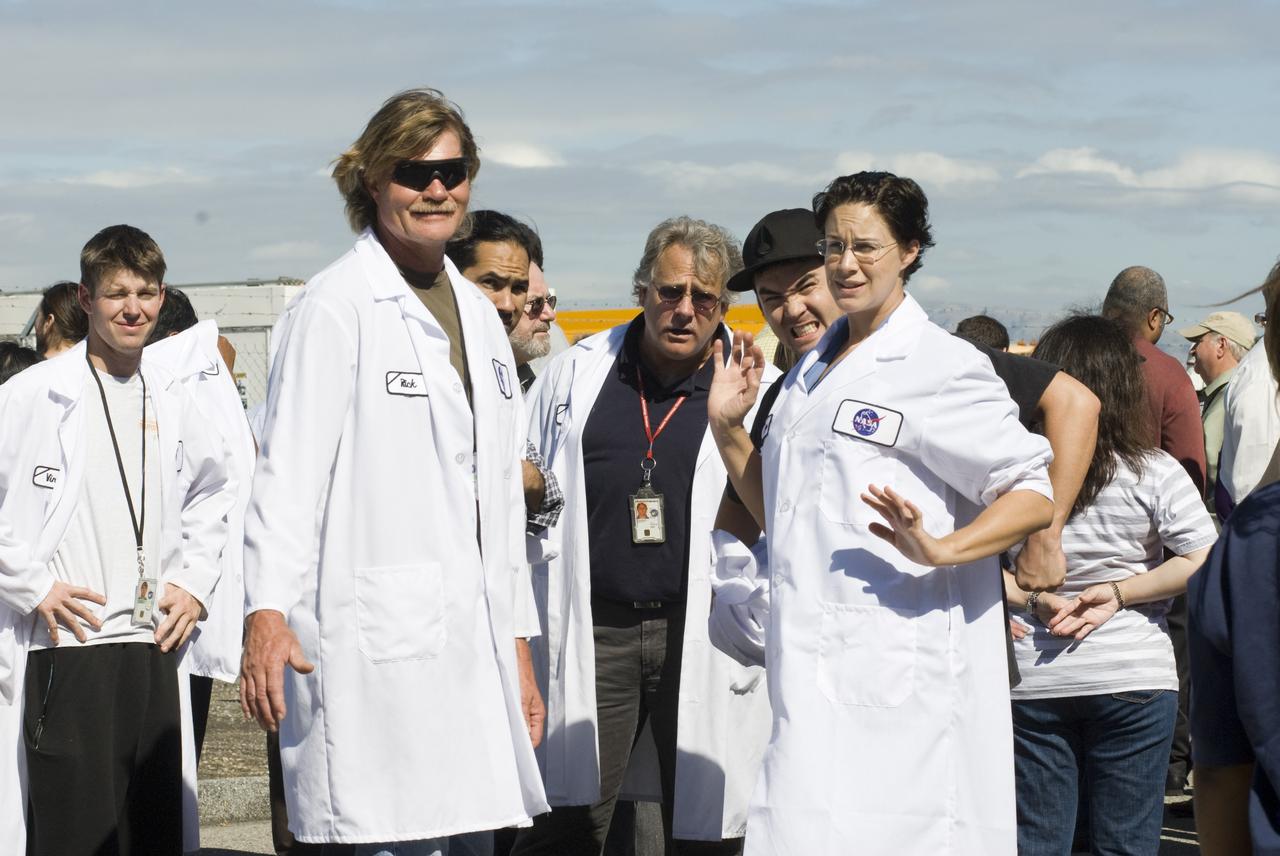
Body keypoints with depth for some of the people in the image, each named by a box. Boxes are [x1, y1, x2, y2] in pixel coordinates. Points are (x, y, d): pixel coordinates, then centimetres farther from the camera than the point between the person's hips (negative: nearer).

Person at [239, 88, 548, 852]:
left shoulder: (479, 315, 19)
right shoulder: (335, 305, -4)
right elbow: (289, 470, -10)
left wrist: (517, 642, 21)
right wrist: (267, 611, -20)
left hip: (473, 644, 7)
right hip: (373, 650, -7)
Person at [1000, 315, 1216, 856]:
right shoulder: (1152, 471, -7)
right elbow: (1202, 563, -12)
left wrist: (1034, 600, -7)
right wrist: (1118, 594, -8)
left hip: (1031, 683, 1)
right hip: (1134, 679, -1)